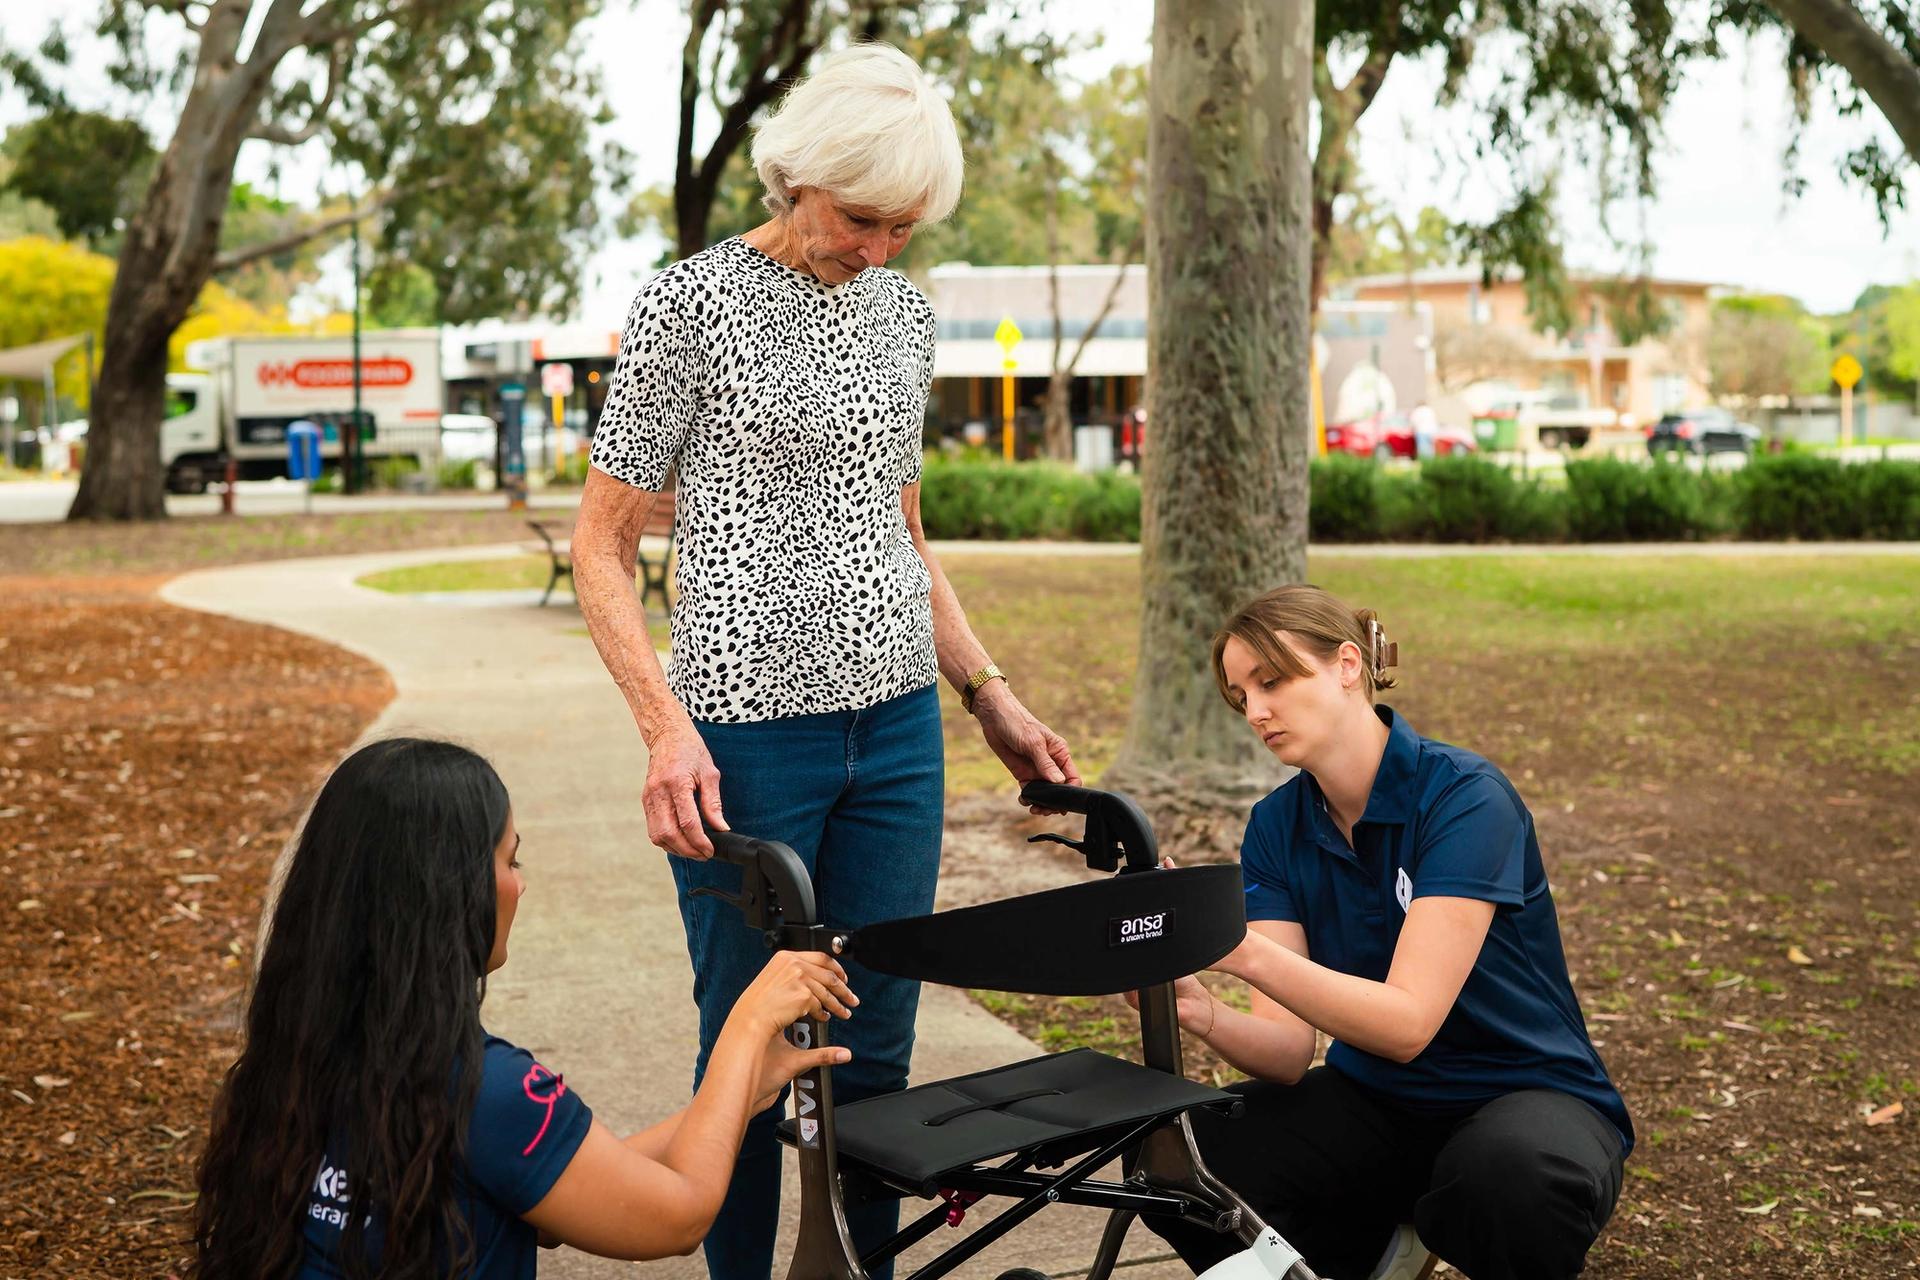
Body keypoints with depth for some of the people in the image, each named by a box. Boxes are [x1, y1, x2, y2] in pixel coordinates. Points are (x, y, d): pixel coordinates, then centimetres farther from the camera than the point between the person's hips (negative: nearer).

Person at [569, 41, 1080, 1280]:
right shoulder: (691, 305, -7)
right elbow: (601, 546, -6)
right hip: (750, 728, -5)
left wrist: (992, 693, 16)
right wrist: (666, 726, -18)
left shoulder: (902, 310, 11)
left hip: (897, 724, 5)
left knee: (878, 1049, 10)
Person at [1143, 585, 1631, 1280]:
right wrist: (1204, 1015, -30)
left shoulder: (1464, 797, -19)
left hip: (1526, 1095, -5)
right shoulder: (1277, 826, -1)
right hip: (1377, 1100, 5)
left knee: (1513, 1172, -40)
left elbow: (1407, 1022, -28)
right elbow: (1289, 1050, -9)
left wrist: (1245, 952, -40)